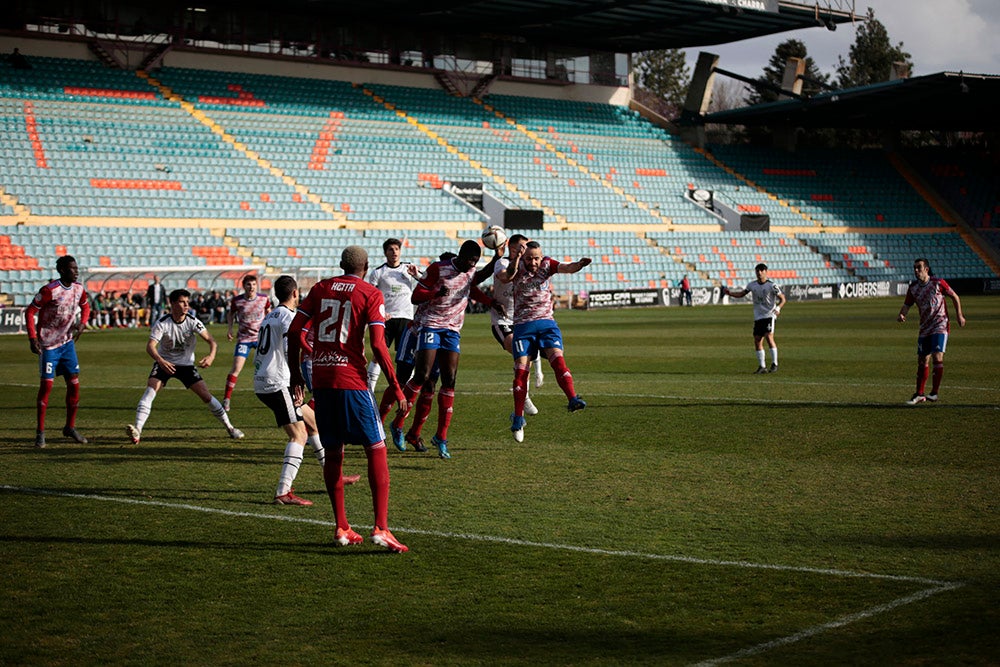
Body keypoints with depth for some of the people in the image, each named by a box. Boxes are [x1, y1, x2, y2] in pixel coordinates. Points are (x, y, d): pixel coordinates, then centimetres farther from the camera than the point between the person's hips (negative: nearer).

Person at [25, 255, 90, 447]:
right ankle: (40, 432, 2)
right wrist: (32, 338, -21)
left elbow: (85, 307, 20)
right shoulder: (50, 290, -20)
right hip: (49, 345, -6)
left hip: (68, 343, 6)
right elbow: (30, 312, -15)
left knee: (74, 384, 5)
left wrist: (82, 323, 1)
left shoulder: (79, 289, 0)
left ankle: (70, 427, 20)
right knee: (46, 385, -6)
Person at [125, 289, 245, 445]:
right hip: (164, 363, -1)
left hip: (186, 364, 2)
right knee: (150, 390, -24)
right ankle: (137, 430, -31)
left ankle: (229, 427, 10)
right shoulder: (162, 323, -20)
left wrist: (211, 355, -38)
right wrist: (160, 360, -50)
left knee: (206, 395, -6)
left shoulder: (193, 321, -14)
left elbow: (211, 341, -16)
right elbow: (150, 346, -30)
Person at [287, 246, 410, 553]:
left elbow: (294, 331, 8)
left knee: (333, 452, 13)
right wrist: (396, 388, -4)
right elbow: (377, 345, -10)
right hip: (352, 380, -5)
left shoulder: (320, 289, 12)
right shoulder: (370, 295, -1)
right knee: (376, 450, 1)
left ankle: (342, 528, 16)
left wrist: (295, 374, 17)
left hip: (321, 380, 5)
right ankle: (380, 528, -7)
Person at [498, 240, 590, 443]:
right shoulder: (517, 268, -3)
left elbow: (568, 268, -14)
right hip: (522, 326, -1)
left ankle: (573, 399, -33)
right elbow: (505, 277, -24)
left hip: (546, 322, 1)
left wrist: (579, 264, -36)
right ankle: (518, 418, 4)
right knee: (521, 369, -5)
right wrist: (515, 263, -42)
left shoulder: (547, 265, 1)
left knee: (557, 358, -21)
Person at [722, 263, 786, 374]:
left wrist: (778, 308, -22)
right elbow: (741, 294, 16)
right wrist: (729, 292, -1)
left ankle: (774, 364, -11)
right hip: (758, 317, 5)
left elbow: (782, 299, -4)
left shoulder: (771, 286, -8)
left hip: (769, 316, -5)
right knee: (757, 341, 3)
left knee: (769, 337, -20)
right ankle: (762, 366, 14)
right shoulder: (752, 285, 7)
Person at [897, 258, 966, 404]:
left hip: (940, 325, -5)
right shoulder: (913, 287, 3)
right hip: (925, 328, 5)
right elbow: (907, 305, 4)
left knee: (937, 356, -17)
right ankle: (919, 394, 17)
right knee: (922, 360, 7)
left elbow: (954, 297, 4)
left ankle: (934, 393, -13)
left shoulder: (938, 283, -7)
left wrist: (959, 315, 0)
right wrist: (901, 315, -17)